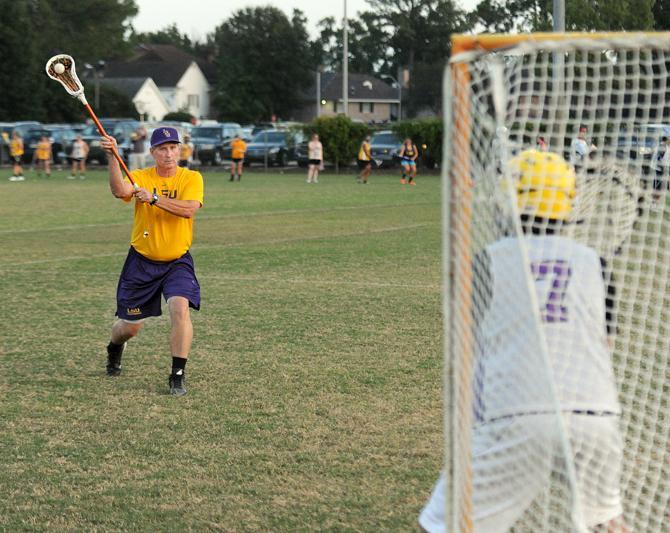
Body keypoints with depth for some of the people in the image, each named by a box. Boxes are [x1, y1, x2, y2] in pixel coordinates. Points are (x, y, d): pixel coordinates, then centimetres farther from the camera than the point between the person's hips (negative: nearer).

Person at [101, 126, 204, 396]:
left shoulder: (191, 178, -6)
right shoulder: (141, 177, -6)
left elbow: (189, 209, -24)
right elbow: (120, 191, -28)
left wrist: (155, 198, -31)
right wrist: (113, 158, -39)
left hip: (177, 262, -1)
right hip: (141, 262, 1)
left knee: (180, 308, -26)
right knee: (131, 325, 9)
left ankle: (178, 375, -15)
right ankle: (114, 348, 47)